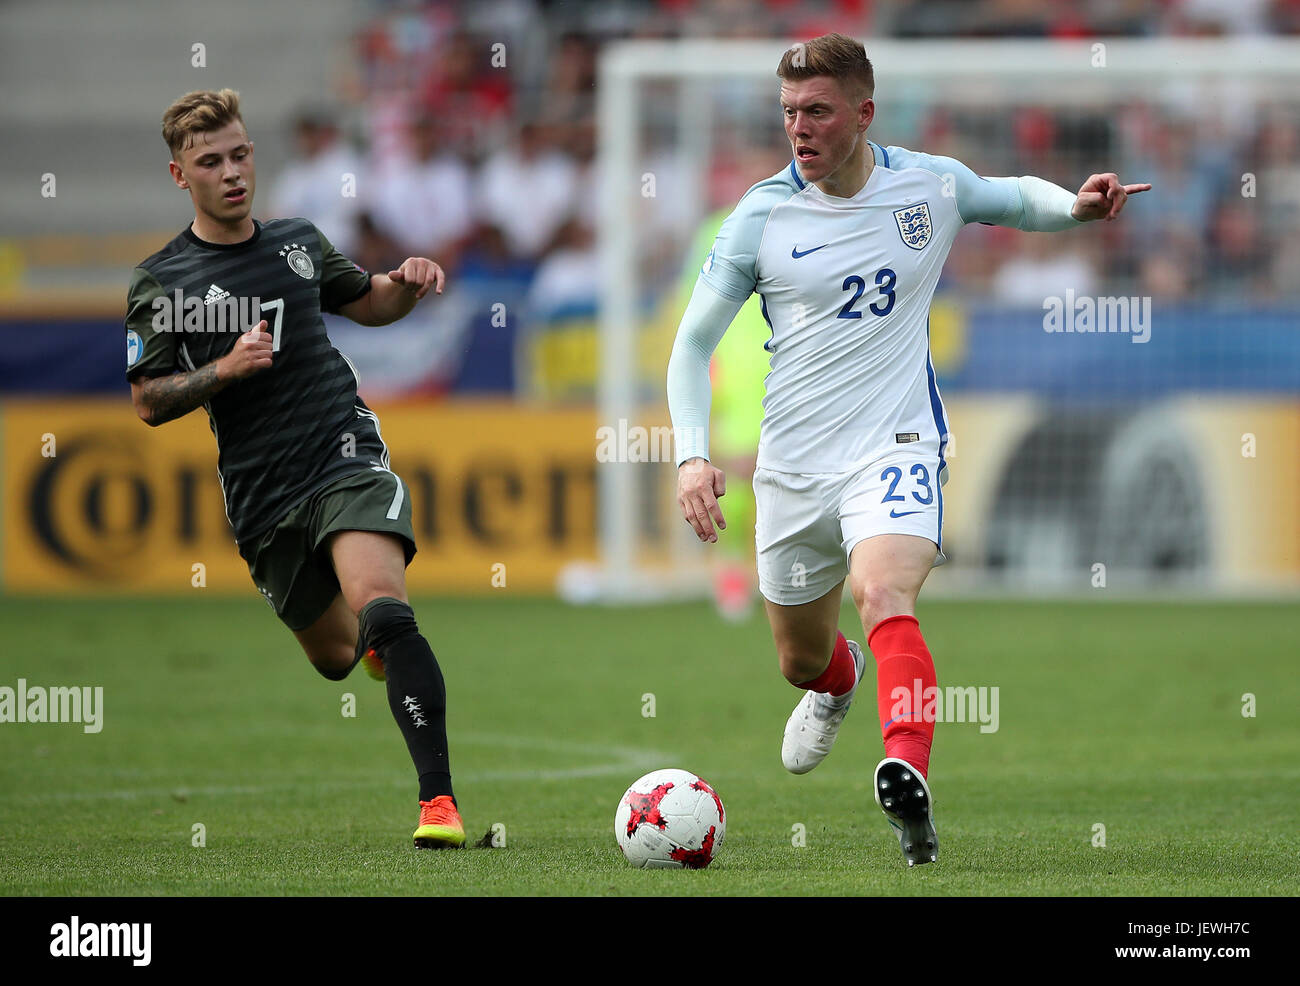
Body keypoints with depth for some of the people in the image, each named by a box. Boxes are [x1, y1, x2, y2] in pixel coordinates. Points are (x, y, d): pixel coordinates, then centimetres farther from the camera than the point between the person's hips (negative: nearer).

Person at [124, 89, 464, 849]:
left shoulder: (298, 242, 8)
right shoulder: (161, 285, -1)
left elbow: (367, 302, 25)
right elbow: (148, 403, -1)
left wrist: (408, 285, 3)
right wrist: (223, 370, -17)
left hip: (347, 453, 0)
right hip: (263, 495, 1)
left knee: (380, 607, -26)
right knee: (334, 655, 13)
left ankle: (440, 800, -29)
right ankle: (373, 643, 54)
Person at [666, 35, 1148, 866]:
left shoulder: (932, 185, -2)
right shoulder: (762, 217, -4)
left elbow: (1013, 199, 22)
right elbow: (693, 343, 3)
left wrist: (1076, 205, -1)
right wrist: (692, 456, -11)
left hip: (897, 447, -2)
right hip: (794, 468, 2)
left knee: (886, 596, -31)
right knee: (801, 659, 18)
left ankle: (909, 786, -48)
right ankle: (839, 681, 57)